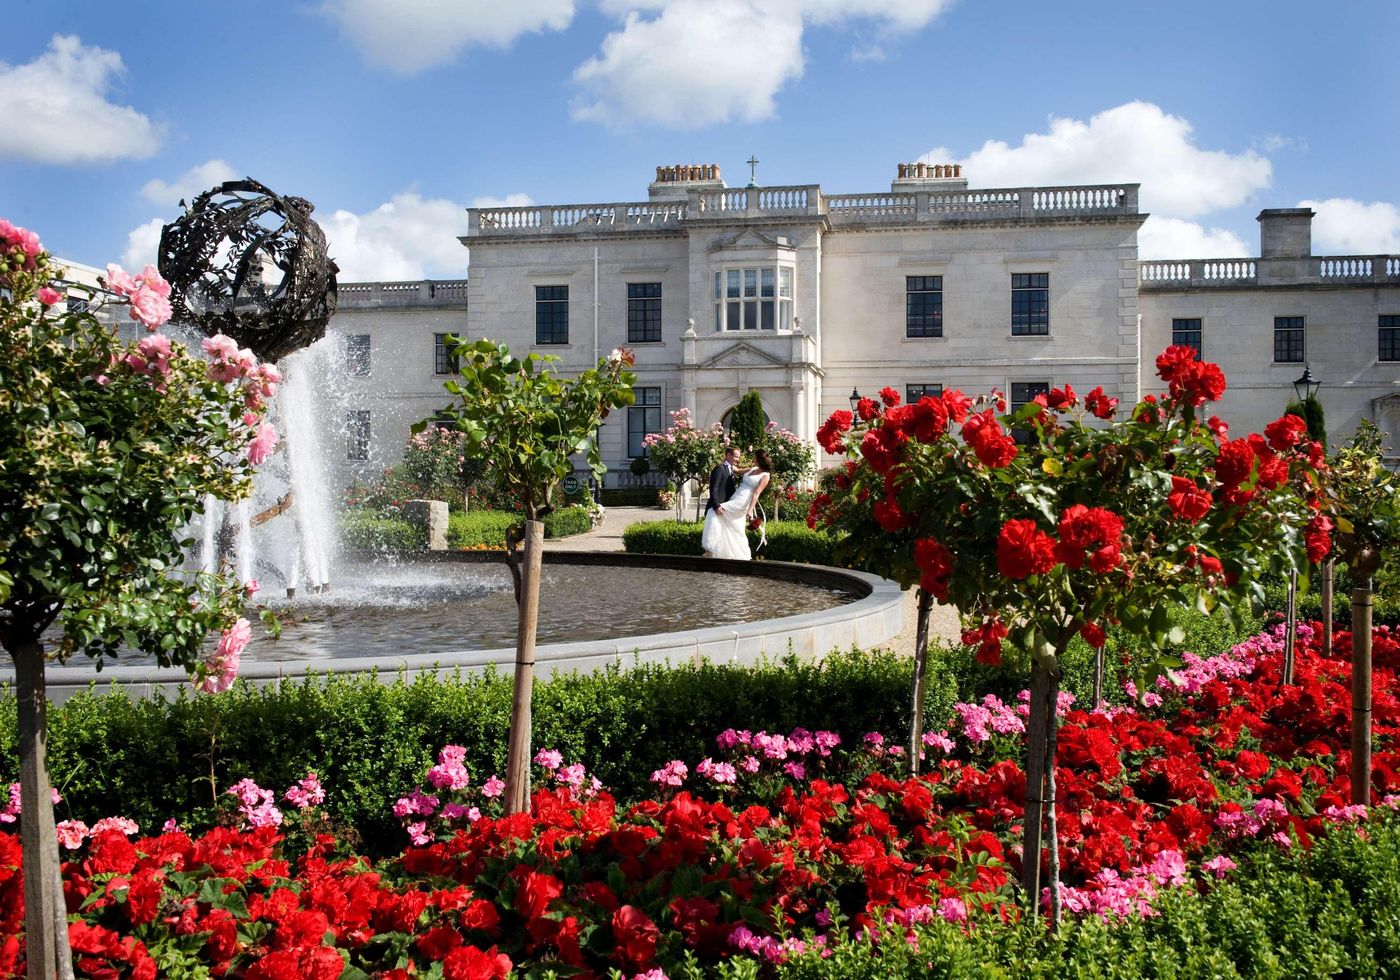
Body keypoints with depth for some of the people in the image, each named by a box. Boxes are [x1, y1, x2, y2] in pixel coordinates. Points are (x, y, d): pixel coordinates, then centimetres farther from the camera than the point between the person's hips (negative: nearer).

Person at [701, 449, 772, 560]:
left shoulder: (765, 476, -5)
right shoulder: (754, 469, 19)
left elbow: (756, 494, -15)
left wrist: (750, 510, -22)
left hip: (741, 503, -9)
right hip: (734, 500, 9)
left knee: (715, 513, -23)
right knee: (737, 534, 9)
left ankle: (711, 548, -24)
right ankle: (744, 558, 15)